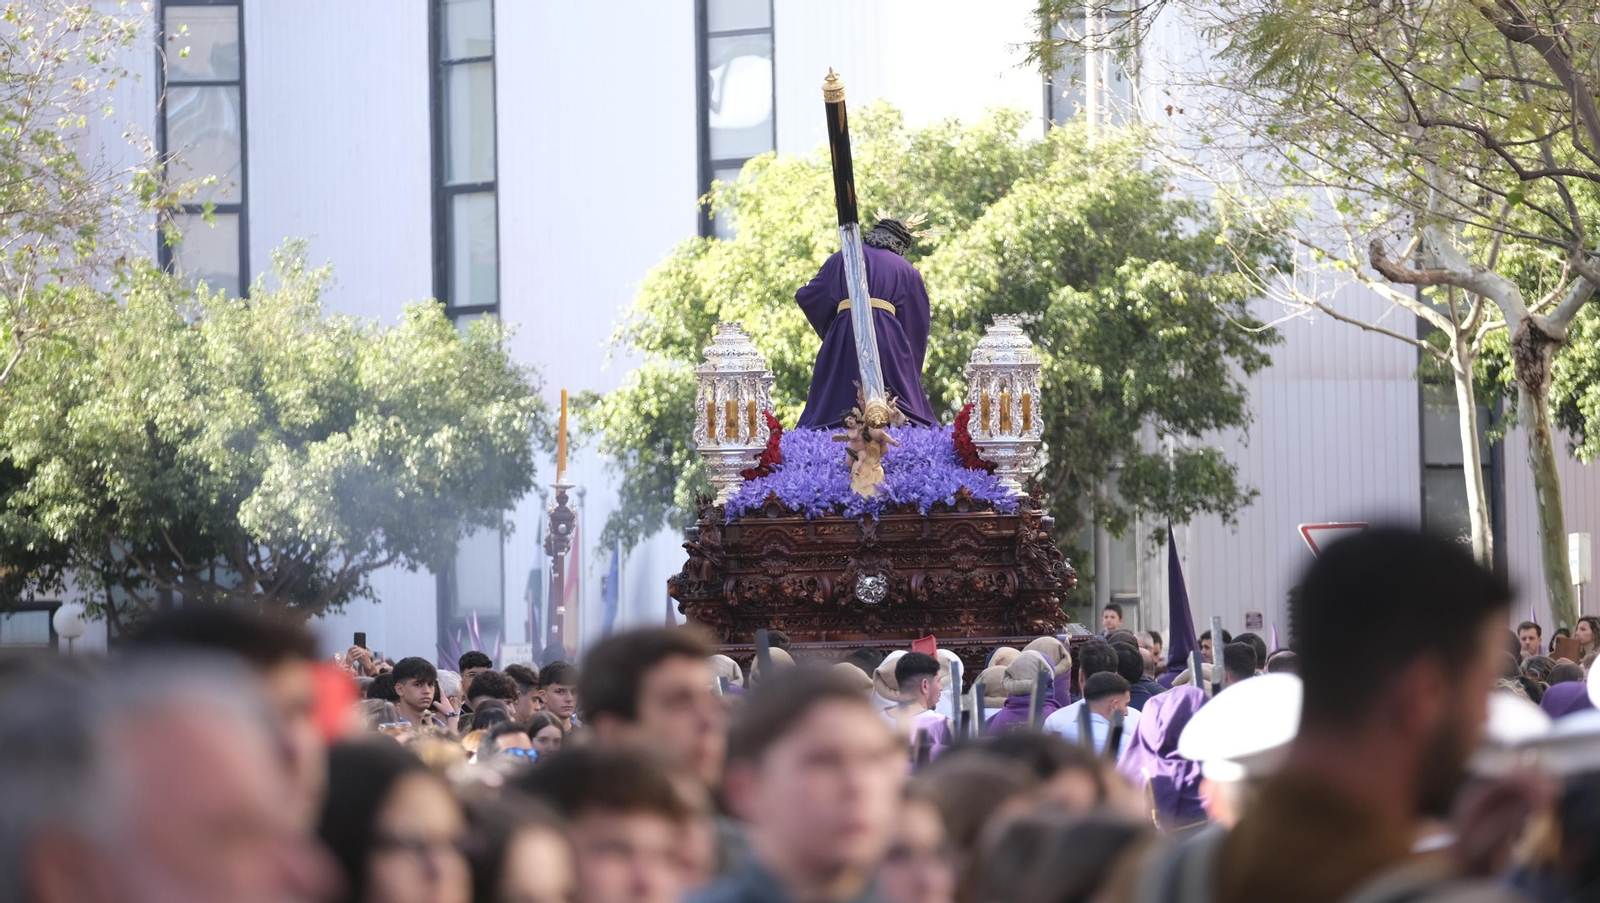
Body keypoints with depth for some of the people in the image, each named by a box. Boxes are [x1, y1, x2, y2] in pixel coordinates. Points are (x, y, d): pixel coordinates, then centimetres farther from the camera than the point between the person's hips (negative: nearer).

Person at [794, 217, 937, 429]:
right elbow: (917, 322, 15)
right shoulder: (906, 271, 16)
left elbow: (807, 297, 18)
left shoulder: (841, 259, 18)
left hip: (843, 340, 1)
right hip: (887, 341, -1)